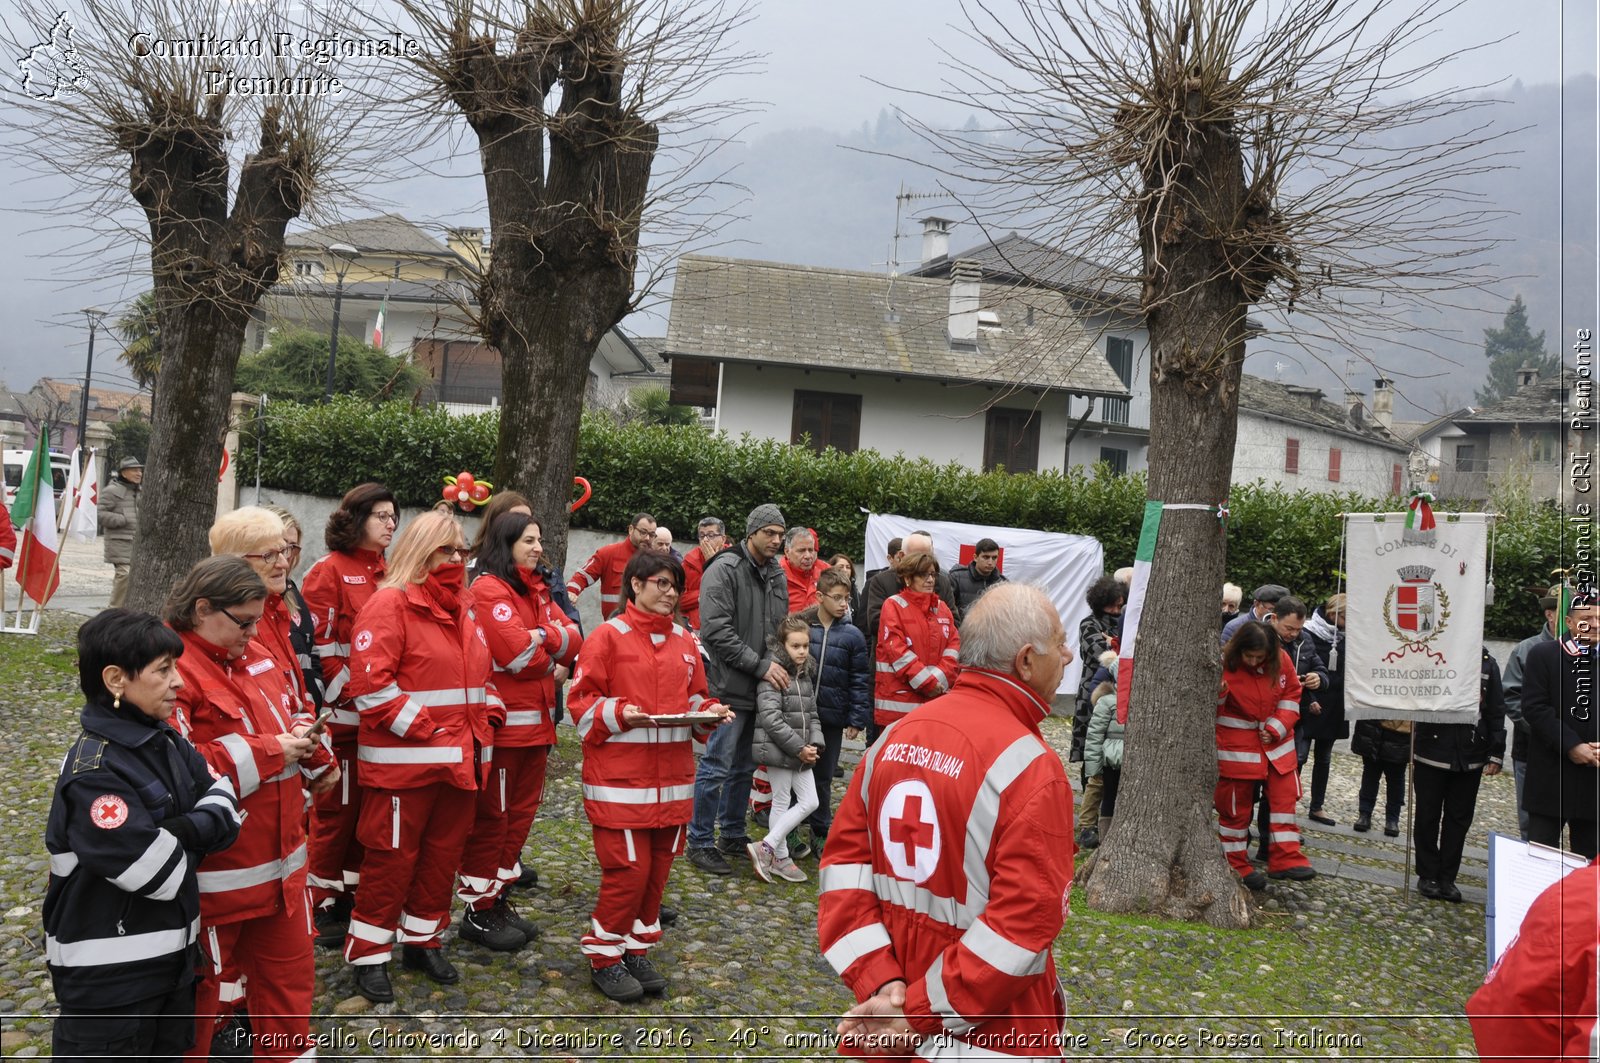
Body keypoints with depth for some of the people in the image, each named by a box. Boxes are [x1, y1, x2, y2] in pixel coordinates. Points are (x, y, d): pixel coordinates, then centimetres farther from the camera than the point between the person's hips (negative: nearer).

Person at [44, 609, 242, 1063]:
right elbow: (164, 874, -25)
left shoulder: (165, 741, 2)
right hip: (107, 976, -8)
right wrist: (197, 833, -6)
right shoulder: (92, 775, -23)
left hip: (172, 953, 8)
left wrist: (180, 831, -18)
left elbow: (224, 803, 0)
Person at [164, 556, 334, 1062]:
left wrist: (304, 738, 0)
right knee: (208, 986, 11)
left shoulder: (256, 656, 7)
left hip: (281, 859, 8)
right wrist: (266, 752, -23)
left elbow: (291, 709, 21)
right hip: (216, 874, -8)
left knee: (289, 969, 20)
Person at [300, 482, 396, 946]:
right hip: (343, 714, -6)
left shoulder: (388, 573, 12)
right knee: (336, 810, 2)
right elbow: (320, 645, -11)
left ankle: (351, 896, 26)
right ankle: (321, 906, 15)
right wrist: (351, 695, -14)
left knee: (367, 808, 13)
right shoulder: (329, 572, -7)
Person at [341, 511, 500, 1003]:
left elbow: (482, 672, 23)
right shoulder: (391, 603, -11)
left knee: (444, 852, 16)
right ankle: (368, 955, 17)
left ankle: (423, 940, 32)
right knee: (392, 856, 2)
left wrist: (488, 715, 7)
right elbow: (369, 681, -19)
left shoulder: (464, 608, 14)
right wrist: (421, 727, -18)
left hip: (461, 759, 8)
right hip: (404, 761, -7)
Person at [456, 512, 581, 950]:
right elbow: (516, 652, -21)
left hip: (536, 719, 9)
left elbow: (573, 638, 5)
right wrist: (553, 666, -4)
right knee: (491, 815, 1)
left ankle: (500, 899, 27)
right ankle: (478, 911, 12)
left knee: (521, 811, 15)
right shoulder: (489, 589, -12)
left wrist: (545, 637, -14)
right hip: (502, 721, -9)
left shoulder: (537, 590, 15)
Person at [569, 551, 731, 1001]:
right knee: (628, 868, -5)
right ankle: (604, 957, 13)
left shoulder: (685, 642, 12)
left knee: (657, 868, 11)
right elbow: (583, 701, -6)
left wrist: (711, 713, -2)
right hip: (619, 779, -6)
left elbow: (695, 697, 18)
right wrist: (620, 714, -22)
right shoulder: (609, 636, -5)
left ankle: (636, 950, 27)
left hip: (672, 777, 6)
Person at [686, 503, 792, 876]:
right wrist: (760, 665, -18)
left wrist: (779, 663, 7)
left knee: (744, 766, 17)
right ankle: (700, 843, 8)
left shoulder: (776, 574, 13)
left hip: (761, 688, 8)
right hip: (730, 686, -8)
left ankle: (733, 834, 30)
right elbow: (717, 630, -19)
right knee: (717, 766, -3)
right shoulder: (724, 569, -12)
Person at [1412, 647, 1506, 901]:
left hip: (1470, 757, 2)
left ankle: (1447, 878, 19)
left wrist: (1496, 754, 3)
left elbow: (1496, 711, 6)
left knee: (1459, 819, 8)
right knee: (1428, 816, 8)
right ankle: (1427, 876, 20)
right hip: (1431, 754, -2)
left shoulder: (1487, 662, 4)